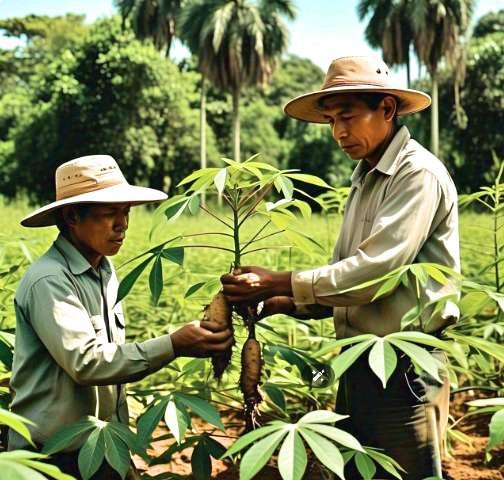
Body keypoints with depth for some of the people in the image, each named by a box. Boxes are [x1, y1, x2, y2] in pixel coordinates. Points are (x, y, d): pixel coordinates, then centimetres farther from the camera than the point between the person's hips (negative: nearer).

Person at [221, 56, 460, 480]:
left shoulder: (418, 174, -12)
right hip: (359, 361, 9)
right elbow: (345, 280, 13)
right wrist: (278, 304, -2)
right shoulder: (364, 181, 15)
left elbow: (375, 270, -22)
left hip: (403, 368, -8)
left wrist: (280, 283, -19)